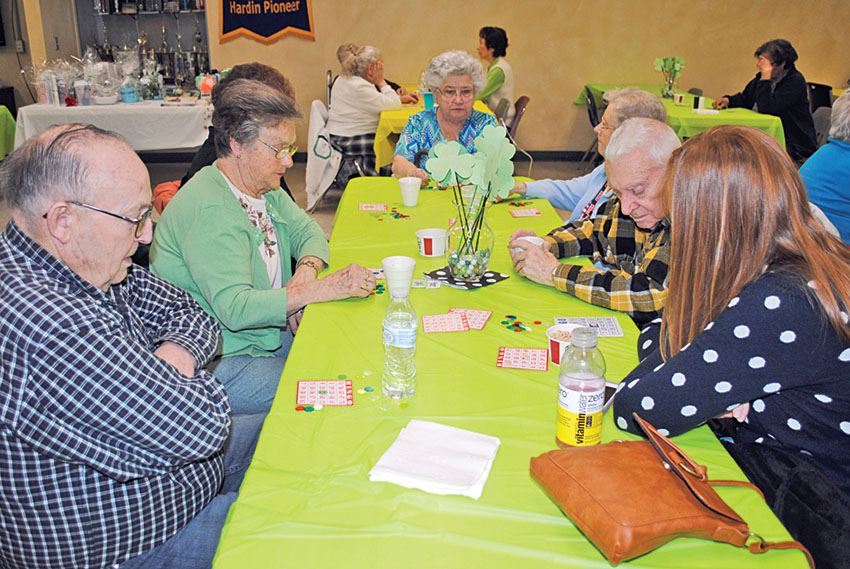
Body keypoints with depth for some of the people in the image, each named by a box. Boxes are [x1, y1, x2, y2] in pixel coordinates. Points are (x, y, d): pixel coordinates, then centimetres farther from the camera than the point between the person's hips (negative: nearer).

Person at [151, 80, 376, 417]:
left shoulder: (264, 187, 6)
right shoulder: (210, 211, -26)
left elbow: (308, 232, 11)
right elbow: (234, 308, -33)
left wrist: (307, 268, -13)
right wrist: (324, 289, -34)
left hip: (265, 334, 10)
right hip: (217, 362, -9)